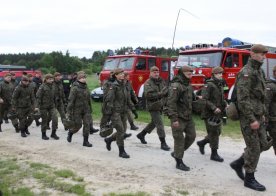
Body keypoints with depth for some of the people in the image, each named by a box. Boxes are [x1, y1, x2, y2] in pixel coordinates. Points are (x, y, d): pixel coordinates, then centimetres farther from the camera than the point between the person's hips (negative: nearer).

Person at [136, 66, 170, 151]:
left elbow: (166, 92, 10)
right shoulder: (148, 83, -10)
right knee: (159, 124, -9)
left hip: (160, 106, 7)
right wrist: (160, 94, -25)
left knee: (154, 123, 19)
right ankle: (163, 143, -3)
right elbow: (148, 95, -22)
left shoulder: (161, 81, 9)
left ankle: (141, 135, 38)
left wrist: (166, 91, -13)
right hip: (153, 106, -7)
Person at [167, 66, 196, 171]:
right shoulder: (176, 86, -16)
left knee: (191, 136, 11)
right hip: (179, 118, -9)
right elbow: (171, 103, -21)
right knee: (179, 139, -2)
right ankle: (179, 162, 9)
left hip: (188, 117, 9)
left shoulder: (188, 86, 13)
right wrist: (174, 119, -24)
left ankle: (176, 153, 27)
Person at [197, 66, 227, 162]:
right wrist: (214, 108, -26)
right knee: (214, 133, -4)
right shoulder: (209, 85, -13)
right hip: (209, 114, -9)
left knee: (217, 132, 14)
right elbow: (204, 99, -21)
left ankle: (201, 143, 33)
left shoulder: (220, 85, 15)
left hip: (217, 114, 9)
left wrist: (225, 105, 5)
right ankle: (214, 154, 5)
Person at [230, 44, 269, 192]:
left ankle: (238, 164, 26)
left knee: (261, 145, 13)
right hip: (248, 117, -9)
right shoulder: (246, 73, -16)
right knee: (253, 148, -2)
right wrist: (252, 119, -24)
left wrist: (262, 114, 17)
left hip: (257, 116, 9)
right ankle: (249, 179, 12)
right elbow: (243, 99, -22)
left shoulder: (259, 72, 14)